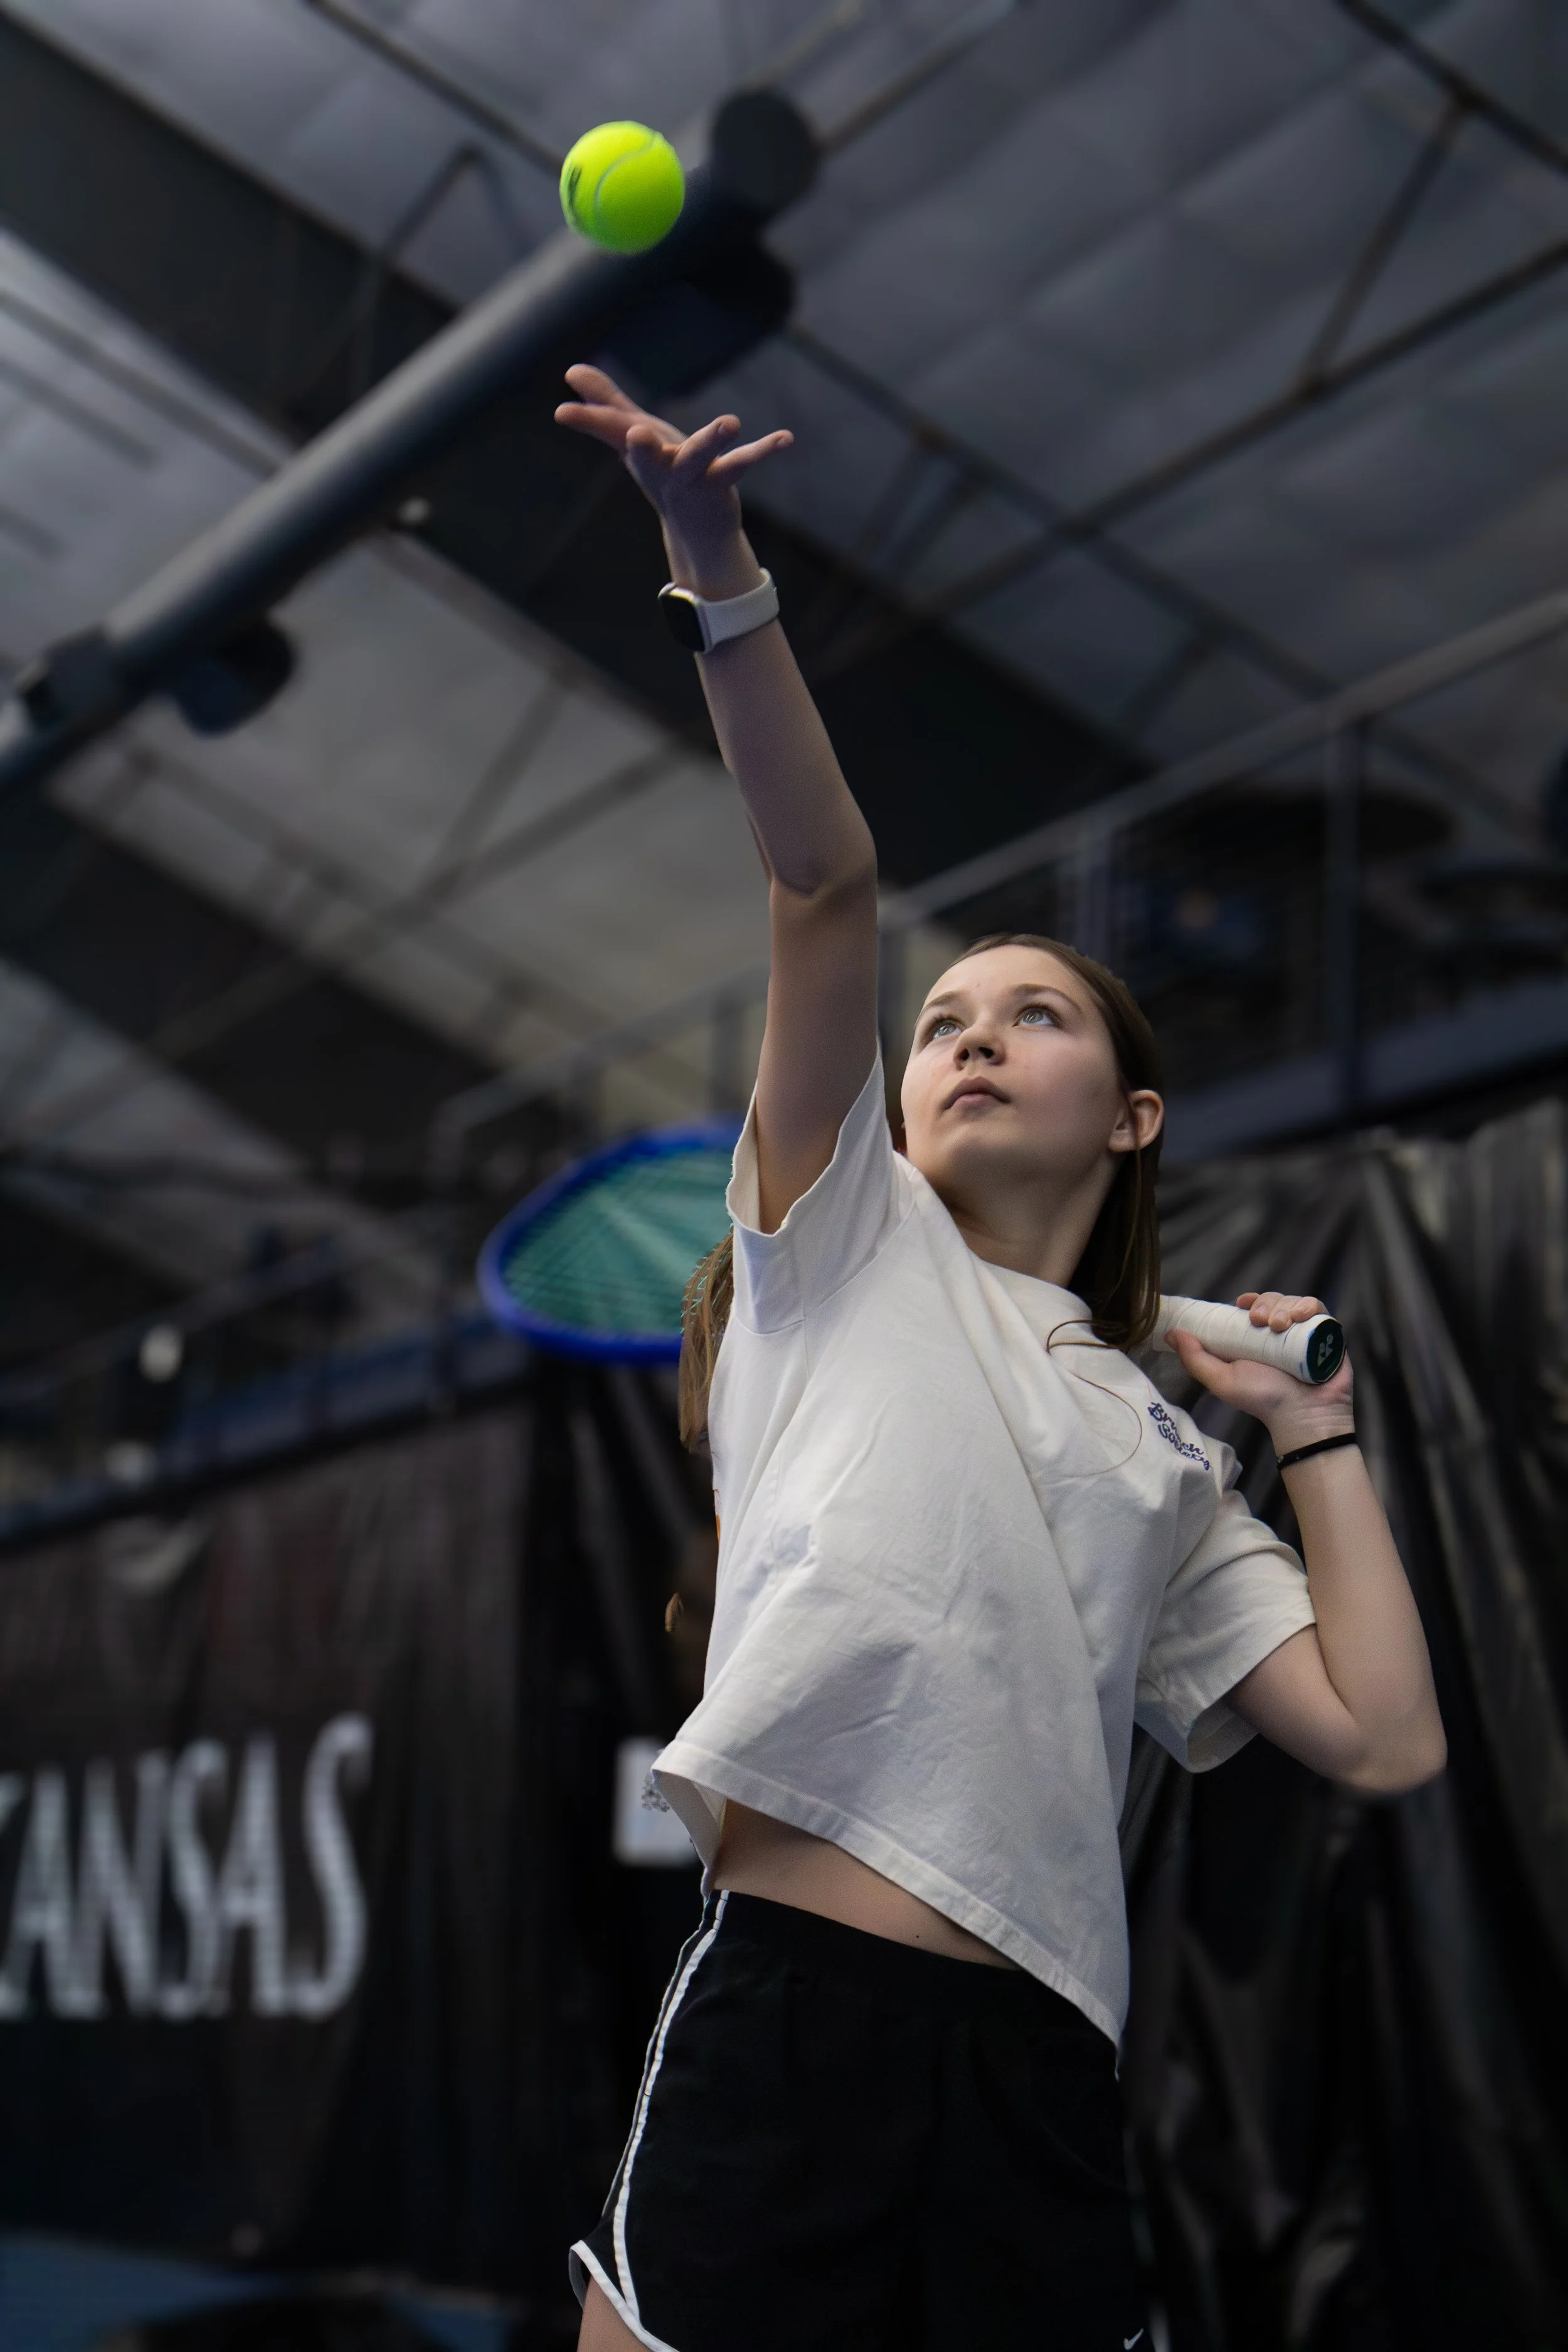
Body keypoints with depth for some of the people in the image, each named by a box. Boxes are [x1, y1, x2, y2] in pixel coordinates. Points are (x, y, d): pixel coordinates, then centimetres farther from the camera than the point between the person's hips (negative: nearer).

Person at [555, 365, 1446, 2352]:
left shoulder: (1163, 1454, 22)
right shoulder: (849, 1243, 15)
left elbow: (1384, 1740, 13)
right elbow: (825, 885, 2)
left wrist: (1316, 1438, 18)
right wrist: (717, 566, -10)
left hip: (1042, 2078, 3)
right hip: (785, 2020, -3)